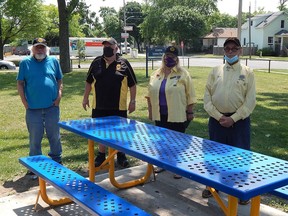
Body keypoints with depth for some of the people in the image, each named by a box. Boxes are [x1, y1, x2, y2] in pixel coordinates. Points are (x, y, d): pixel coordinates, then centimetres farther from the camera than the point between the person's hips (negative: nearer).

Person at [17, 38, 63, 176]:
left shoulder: (53, 61, 6)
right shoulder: (25, 63, 1)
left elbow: (60, 80, 10)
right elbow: (20, 83, 2)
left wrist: (59, 96, -2)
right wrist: (25, 103, -5)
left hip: (52, 107, 1)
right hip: (33, 109, -1)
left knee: (54, 136, 13)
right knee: (35, 139, 8)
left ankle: (57, 161, 30)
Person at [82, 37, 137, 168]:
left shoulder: (124, 64, -4)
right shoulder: (96, 63, 4)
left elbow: (132, 84, -1)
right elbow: (89, 82, 12)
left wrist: (133, 101, -3)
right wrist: (85, 98, 9)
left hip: (119, 107, -2)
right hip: (99, 106, 2)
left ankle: (121, 155, 27)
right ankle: (101, 155, 31)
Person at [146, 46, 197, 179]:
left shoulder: (183, 74, -6)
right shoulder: (156, 74, 9)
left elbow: (190, 95, -6)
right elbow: (150, 94, 14)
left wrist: (190, 112, -7)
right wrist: (150, 110, 13)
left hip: (177, 115, -5)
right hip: (160, 115, 5)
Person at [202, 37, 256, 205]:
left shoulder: (248, 72, 0)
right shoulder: (215, 71, 6)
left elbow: (250, 101, -6)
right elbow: (207, 97, 2)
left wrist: (233, 118, -12)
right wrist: (218, 116, -8)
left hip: (239, 121, -2)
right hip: (217, 120, 2)